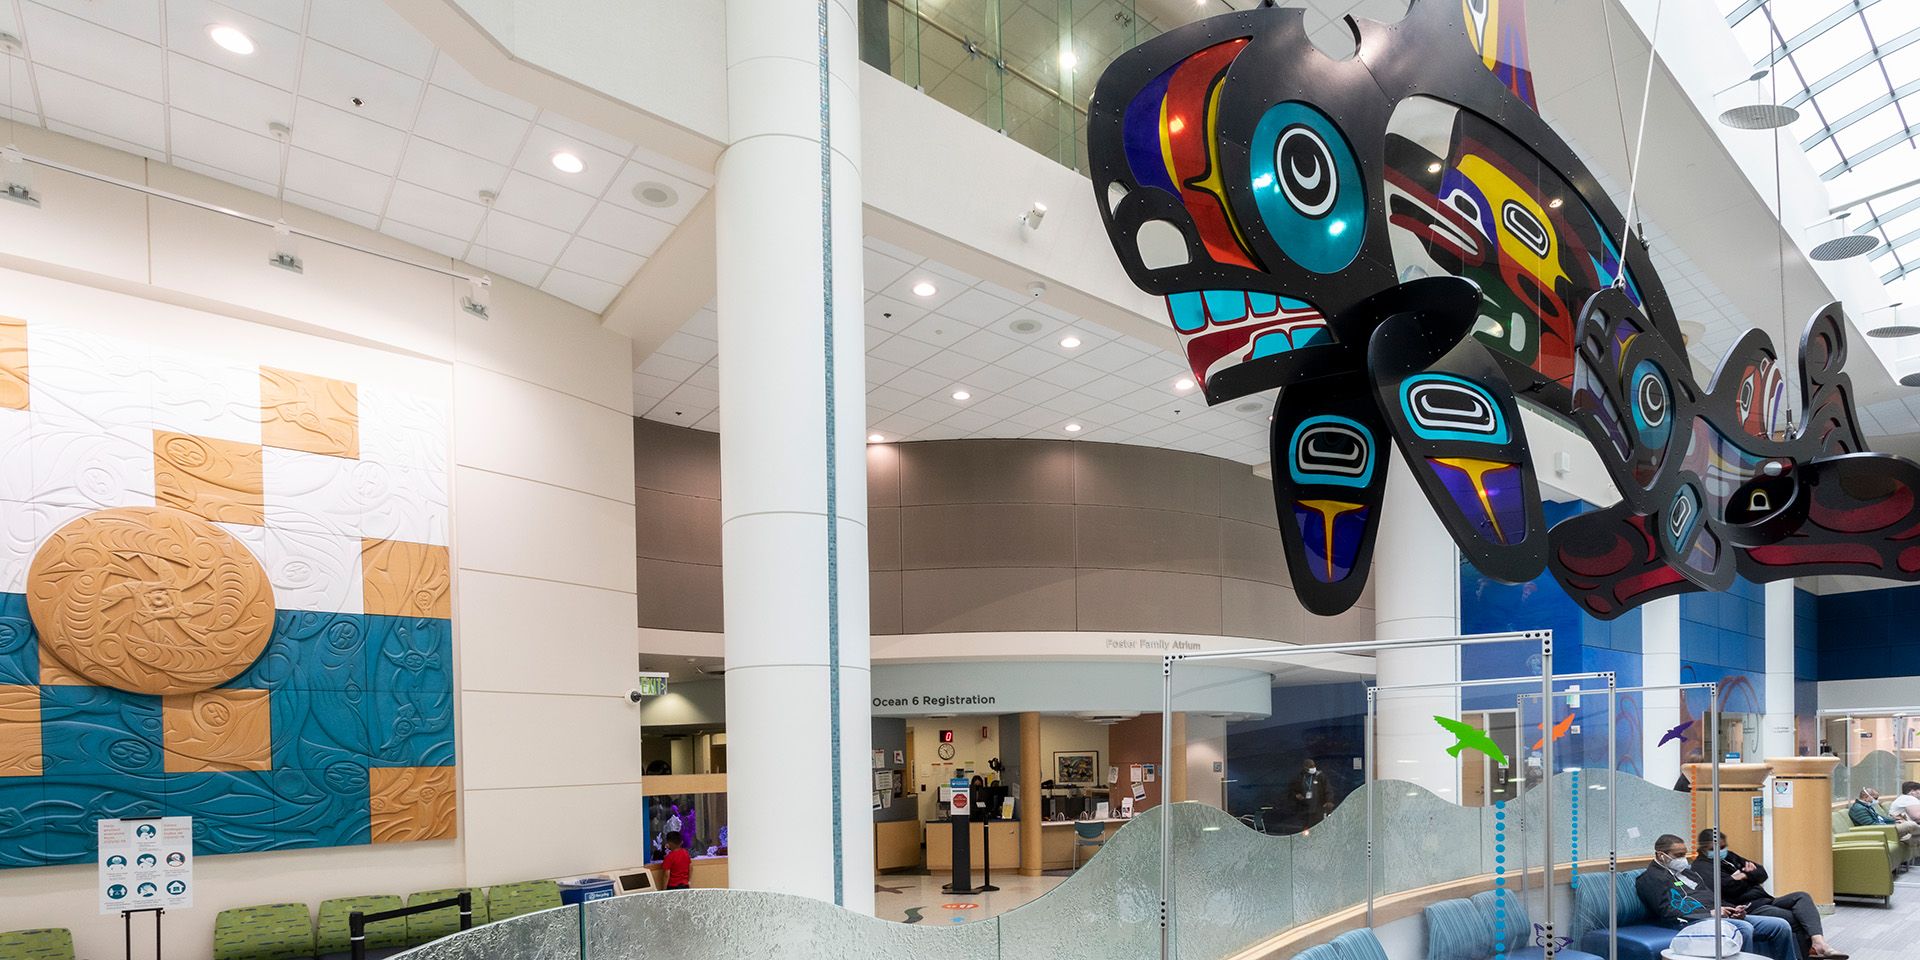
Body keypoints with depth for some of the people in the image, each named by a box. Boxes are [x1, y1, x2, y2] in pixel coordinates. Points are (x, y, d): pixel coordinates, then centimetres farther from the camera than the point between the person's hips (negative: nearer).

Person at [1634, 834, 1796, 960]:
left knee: (1781, 926, -1)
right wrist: (1710, 913, -15)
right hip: (1691, 922, -9)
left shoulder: (1688, 871, 28)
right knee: (1744, 928, -35)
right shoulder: (1650, 878, 0)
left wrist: (1733, 910, 7)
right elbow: (1667, 912, -13)